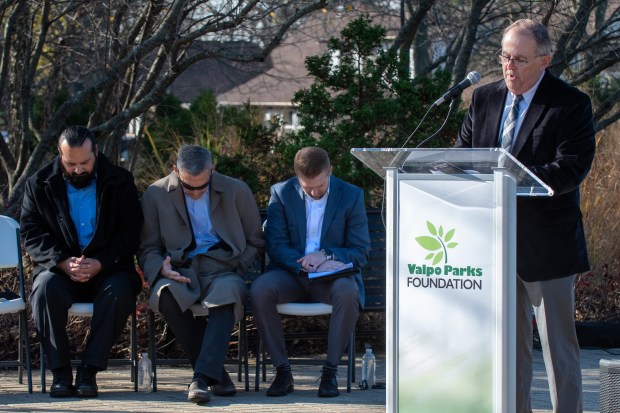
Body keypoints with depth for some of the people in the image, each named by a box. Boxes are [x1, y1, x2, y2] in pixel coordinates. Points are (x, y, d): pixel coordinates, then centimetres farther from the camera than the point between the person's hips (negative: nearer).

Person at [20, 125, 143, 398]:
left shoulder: (120, 182, 4)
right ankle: (60, 372, -24)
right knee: (45, 287, -33)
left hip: (106, 269, 0)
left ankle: (89, 370, -26)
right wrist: (63, 262, -19)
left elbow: (130, 232, -2)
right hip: (59, 268, 0)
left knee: (120, 289, -34)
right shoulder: (39, 184, 6)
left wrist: (100, 263, -18)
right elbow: (31, 233, -1)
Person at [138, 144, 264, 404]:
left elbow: (255, 242, 16)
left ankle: (202, 377, -43)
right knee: (167, 293, -37)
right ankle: (216, 373, -24)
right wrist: (161, 268, -12)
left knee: (228, 291, -39)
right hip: (180, 272, 0)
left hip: (222, 269, 0)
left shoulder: (237, 191, 8)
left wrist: (237, 271, 0)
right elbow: (148, 249, 10)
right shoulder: (156, 195, 7)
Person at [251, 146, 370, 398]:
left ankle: (330, 372, -22)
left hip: (332, 274, -1)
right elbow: (275, 246, -3)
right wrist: (307, 264, -22)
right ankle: (282, 371, -20)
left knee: (348, 293, -37)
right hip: (291, 274, 1)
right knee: (259, 290, -32)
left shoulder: (351, 196, 1)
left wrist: (325, 255, -19)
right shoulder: (281, 194, 3)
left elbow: (360, 252, 1)